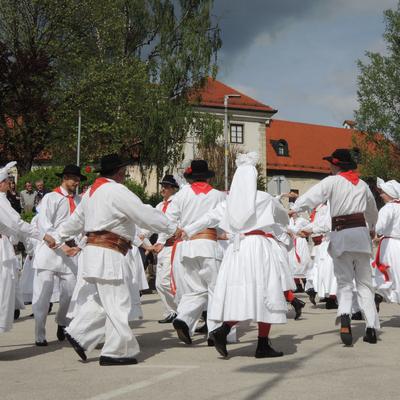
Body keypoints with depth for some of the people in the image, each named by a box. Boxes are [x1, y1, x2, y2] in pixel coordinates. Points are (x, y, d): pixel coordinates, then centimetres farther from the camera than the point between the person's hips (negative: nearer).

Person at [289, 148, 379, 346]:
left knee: (344, 282, 1)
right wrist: (372, 228, 51)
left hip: (341, 234, -4)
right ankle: (372, 328, 7)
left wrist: (294, 209, -22)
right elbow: (372, 210, 34)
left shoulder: (333, 181, 1)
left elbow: (313, 195, -16)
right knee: (365, 283, 10)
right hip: (361, 232, 4)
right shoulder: (362, 184, 18)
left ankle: (344, 316, -25)